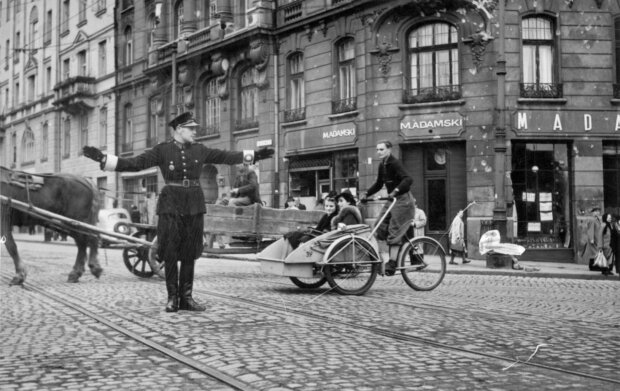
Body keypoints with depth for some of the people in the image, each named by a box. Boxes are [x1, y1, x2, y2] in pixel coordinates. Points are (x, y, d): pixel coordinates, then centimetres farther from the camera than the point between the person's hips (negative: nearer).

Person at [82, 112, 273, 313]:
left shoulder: (199, 150, 8)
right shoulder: (162, 150, -2)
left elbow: (226, 156, 16)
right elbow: (135, 163, -8)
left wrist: (254, 155, 18)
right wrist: (102, 158, -17)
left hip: (194, 204, 3)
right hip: (171, 204, -3)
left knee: (190, 253, 6)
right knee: (170, 252, -1)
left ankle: (186, 298, 13)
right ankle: (172, 298, 10)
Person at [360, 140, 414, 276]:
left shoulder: (395, 163, -16)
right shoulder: (382, 165, 10)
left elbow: (408, 179, -30)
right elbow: (378, 184, 22)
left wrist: (396, 190, -43)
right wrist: (366, 193, 10)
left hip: (402, 200, -9)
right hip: (392, 200, 9)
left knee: (394, 232, -11)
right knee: (379, 228, 1)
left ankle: (392, 262, -9)